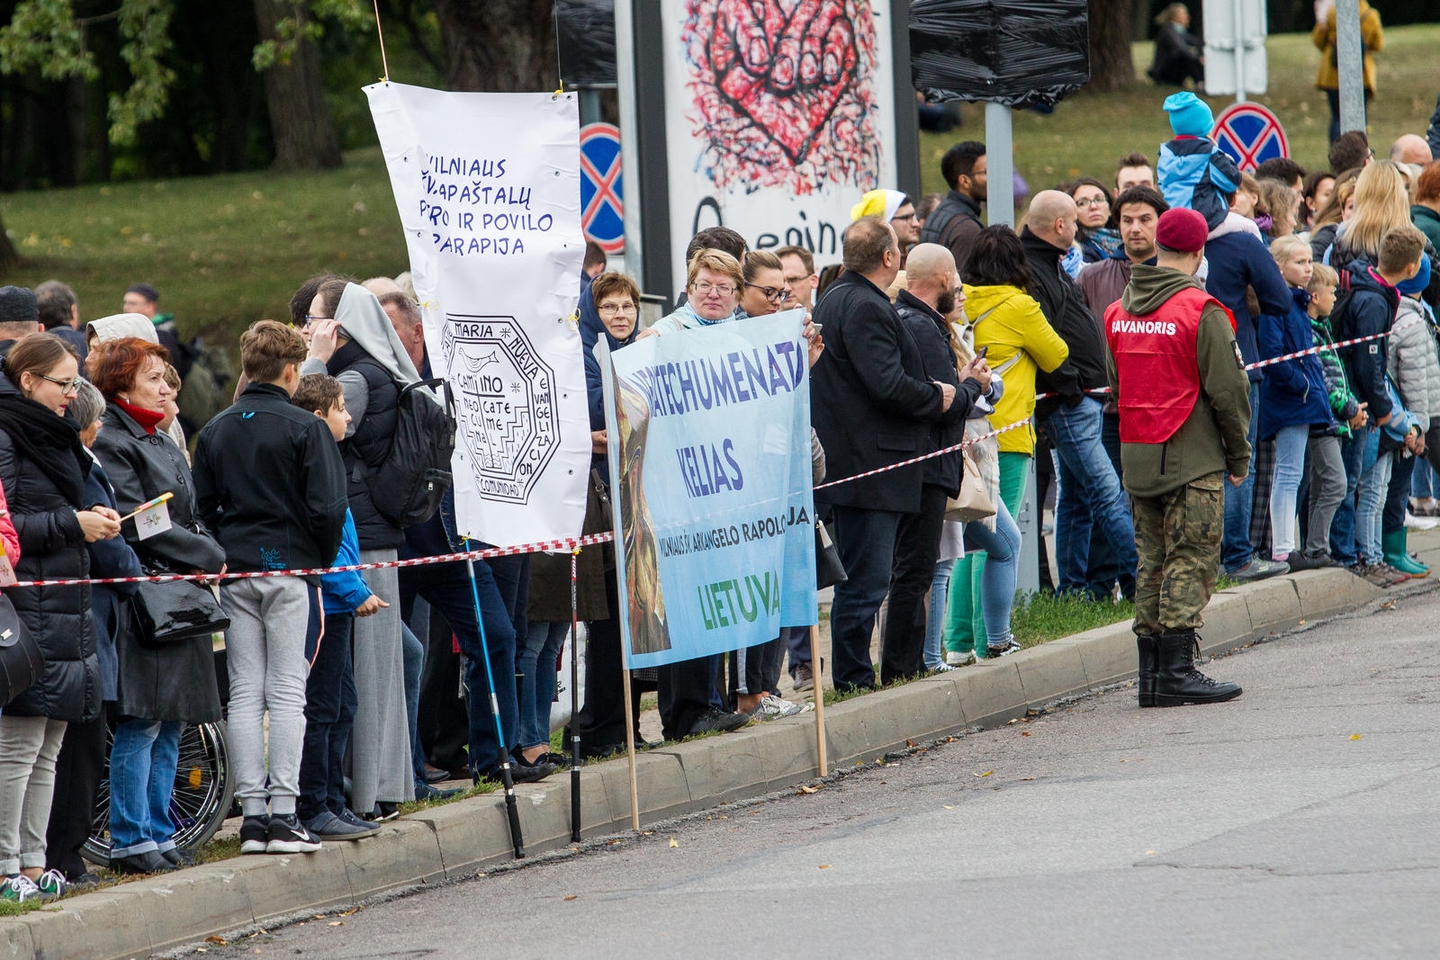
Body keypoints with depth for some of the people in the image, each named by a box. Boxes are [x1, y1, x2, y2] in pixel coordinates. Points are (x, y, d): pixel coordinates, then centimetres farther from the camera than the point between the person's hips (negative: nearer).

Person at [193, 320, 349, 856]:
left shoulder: (215, 431, 8)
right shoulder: (305, 429, -7)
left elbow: (201, 506, 7)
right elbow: (328, 506, -11)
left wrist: (225, 553, 15)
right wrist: (323, 561, 3)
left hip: (235, 573, 4)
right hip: (289, 569, -4)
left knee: (245, 692, 6)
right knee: (286, 691, -3)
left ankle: (252, 813, 2)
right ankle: (283, 815, -8)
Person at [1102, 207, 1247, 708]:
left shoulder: (1117, 312, 9)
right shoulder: (1201, 311, -12)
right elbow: (1227, 390, -11)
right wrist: (1239, 455, 0)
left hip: (1136, 456, 6)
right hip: (1193, 459, -6)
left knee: (1152, 563, 11)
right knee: (1190, 562, -3)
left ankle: (1151, 674, 10)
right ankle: (1177, 671, -9)